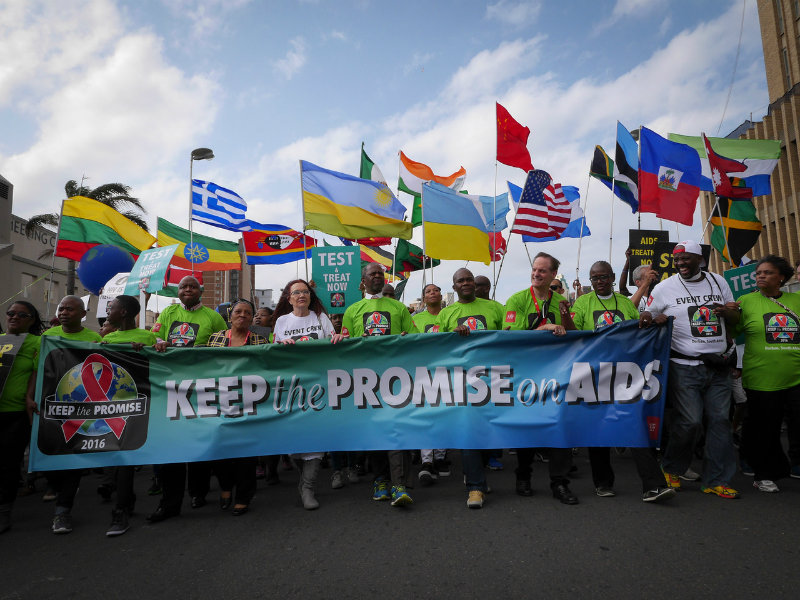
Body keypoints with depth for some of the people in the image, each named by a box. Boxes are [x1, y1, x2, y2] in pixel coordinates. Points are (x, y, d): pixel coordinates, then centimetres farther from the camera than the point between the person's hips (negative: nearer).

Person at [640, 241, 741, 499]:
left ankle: (716, 480, 14)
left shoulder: (718, 282, 12)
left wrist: (728, 312, -5)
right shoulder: (665, 288, 1)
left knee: (720, 420, 3)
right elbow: (647, 320, 5)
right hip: (685, 366, -4)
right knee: (690, 421, -7)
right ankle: (671, 469, 16)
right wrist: (655, 320, -19)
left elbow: (735, 319, 18)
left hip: (718, 365, 4)